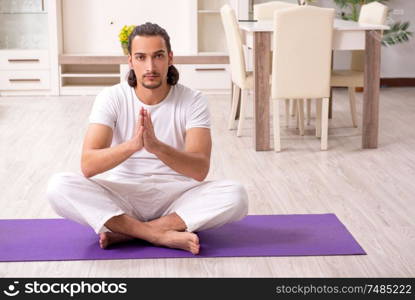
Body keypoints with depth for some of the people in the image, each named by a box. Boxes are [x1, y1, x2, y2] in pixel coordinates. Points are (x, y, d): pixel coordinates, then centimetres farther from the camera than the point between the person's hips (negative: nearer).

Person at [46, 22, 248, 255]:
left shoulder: (193, 101, -8)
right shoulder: (111, 98, -7)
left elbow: (200, 170, -20)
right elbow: (88, 165, -19)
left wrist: (156, 146, -38)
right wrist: (132, 145, -38)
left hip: (178, 195, 0)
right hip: (123, 195, 0)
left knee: (236, 196, -29)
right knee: (59, 186, -27)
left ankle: (125, 232, -26)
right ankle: (163, 234, -29)